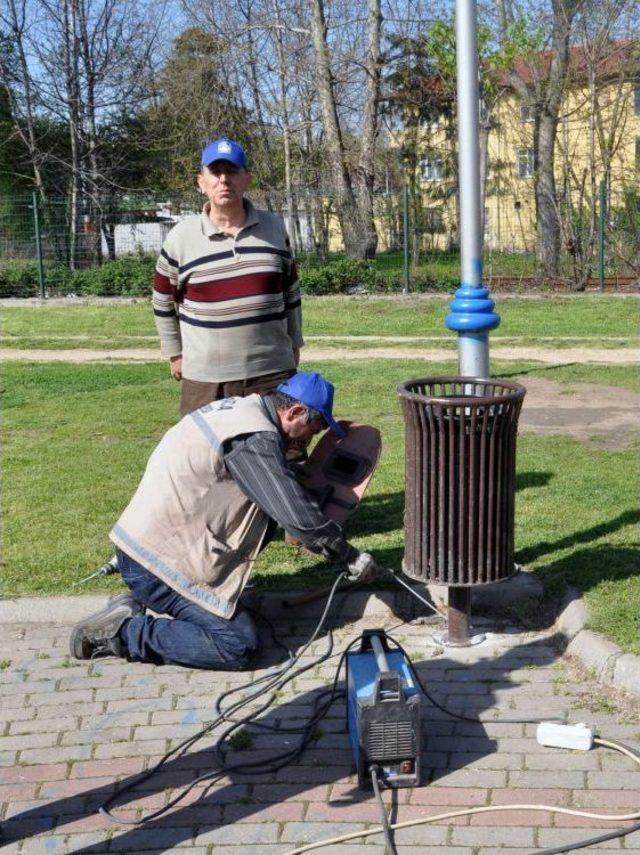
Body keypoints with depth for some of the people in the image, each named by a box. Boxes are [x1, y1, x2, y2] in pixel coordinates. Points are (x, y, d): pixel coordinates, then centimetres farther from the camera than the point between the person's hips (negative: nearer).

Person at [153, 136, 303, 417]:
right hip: (205, 380, -2)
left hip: (273, 373, 2)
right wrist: (174, 354, 10)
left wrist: (294, 344, 16)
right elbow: (163, 300, 11)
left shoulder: (274, 228, 6)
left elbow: (290, 289, 16)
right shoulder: (180, 237, -1)